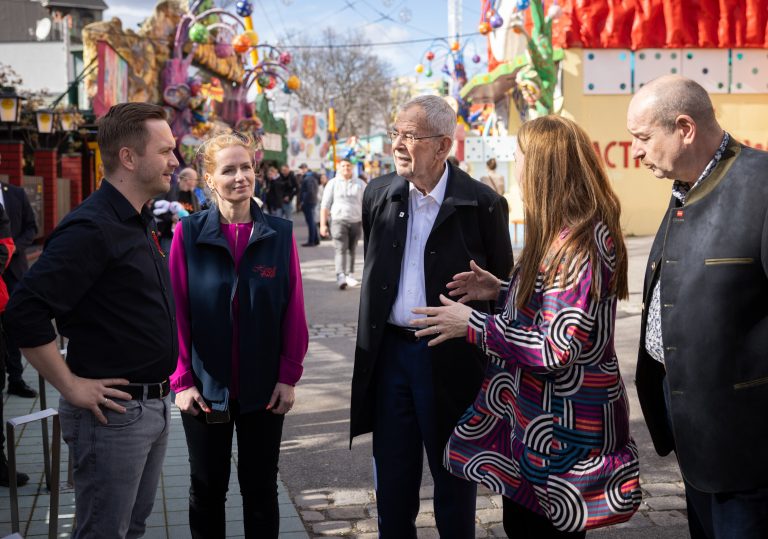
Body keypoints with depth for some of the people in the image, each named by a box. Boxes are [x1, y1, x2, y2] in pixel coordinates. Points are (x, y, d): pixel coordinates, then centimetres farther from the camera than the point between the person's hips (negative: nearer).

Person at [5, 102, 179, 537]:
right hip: (115, 411, -9)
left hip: (155, 405, 9)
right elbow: (24, 311, -25)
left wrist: (161, 393, 16)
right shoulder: (91, 228, -19)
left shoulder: (141, 223, 11)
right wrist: (71, 386, -19)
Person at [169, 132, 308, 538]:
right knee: (207, 488, 13)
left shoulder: (280, 234, -2)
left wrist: (289, 376, -5)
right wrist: (182, 380, -8)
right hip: (206, 388, 0)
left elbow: (294, 311, -1)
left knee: (261, 489, 11)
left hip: (264, 389, 1)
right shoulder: (188, 233, -6)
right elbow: (175, 311, -6)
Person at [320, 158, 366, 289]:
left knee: (352, 249, 9)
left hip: (356, 221, 2)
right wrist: (323, 224, -2)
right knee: (340, 249, -14)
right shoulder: (332, 184, 6)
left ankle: (349, 275, 21)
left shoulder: (360, 184, 10)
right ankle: (340, 276, -25)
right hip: (338, 221, -2)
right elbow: (325, 205, 5)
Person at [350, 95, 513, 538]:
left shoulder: (482, 203, -10)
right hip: (389, 351, 4)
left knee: (453, 474, 10)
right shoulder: (379, 194, 3)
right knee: (392, 473, 13)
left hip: (448, 356, -4)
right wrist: (372, 335, 14)